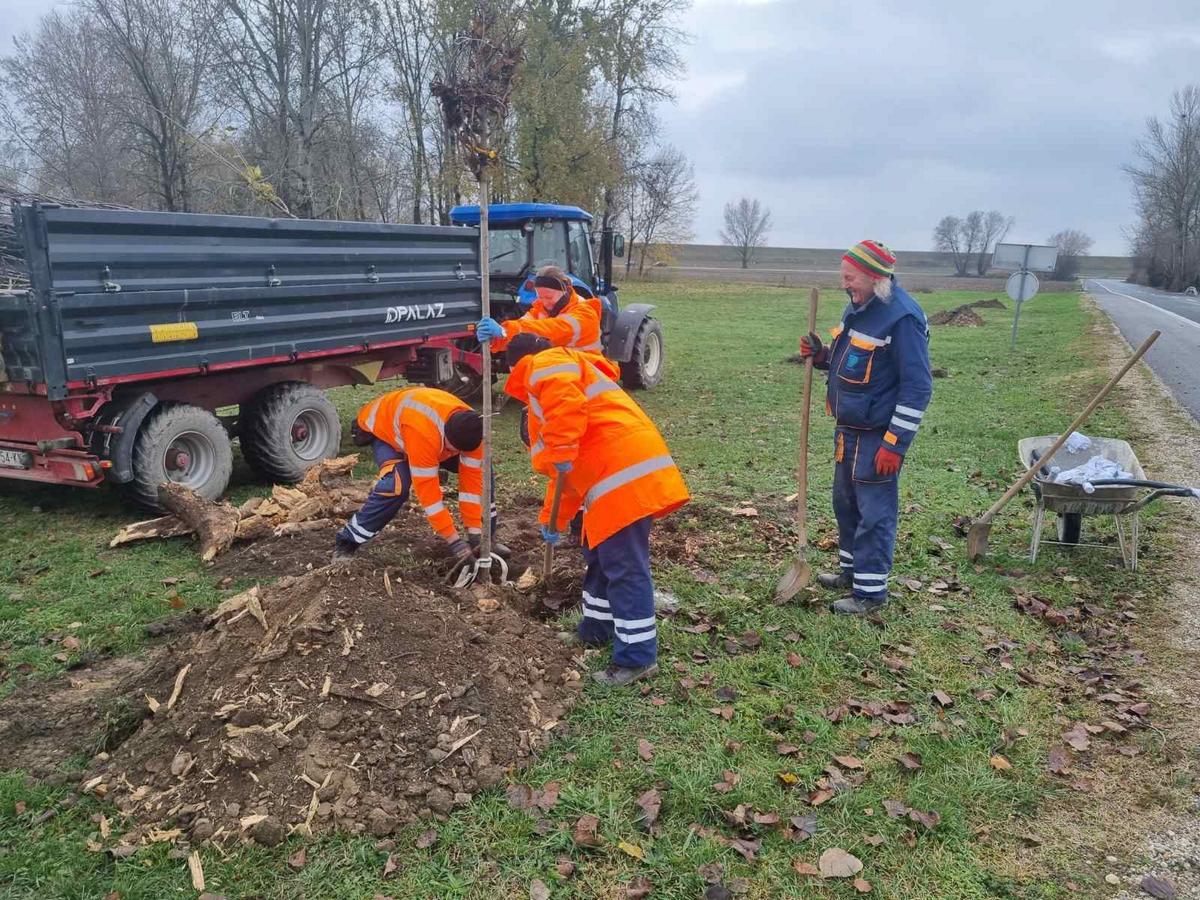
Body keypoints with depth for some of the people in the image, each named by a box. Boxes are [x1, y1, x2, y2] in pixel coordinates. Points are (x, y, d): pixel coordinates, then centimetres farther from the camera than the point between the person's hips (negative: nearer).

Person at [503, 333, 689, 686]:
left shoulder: (546, 365, 5)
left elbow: (566, 401, -23)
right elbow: (567, 470, 36)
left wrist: (560, 453, -22)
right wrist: (553, 520, 39)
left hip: (625, 472, -11)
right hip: (617, 474, 11)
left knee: (624, 566, -6)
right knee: (600, 555, 22)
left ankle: (637, 657, 0)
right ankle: (596, 629, 37)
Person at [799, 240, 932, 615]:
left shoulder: (902, 317, -20)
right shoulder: (858, 308, 9)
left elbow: (917, 387, -20)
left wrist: (894, 443, -22)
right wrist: (821, 355, 1)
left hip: (878, 436, -9)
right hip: (849, 429, 10)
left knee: (874, 513, 0)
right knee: (846, 503, 20)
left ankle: (870, 590, 10)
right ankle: (852, 569, 36)